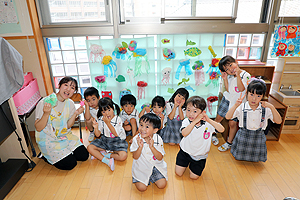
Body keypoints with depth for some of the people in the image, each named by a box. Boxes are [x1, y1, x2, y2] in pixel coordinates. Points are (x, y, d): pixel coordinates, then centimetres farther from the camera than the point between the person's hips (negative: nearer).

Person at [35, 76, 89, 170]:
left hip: (65, 136, 6)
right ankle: (45, 155, 10)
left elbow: (67, 126, 0)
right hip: (48, 140, -5)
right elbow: (38, 128, -18)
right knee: (70, 163, -13)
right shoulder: (44, 103, -20)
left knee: (83, 155, -5)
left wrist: (75, 114, -16)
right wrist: (46, 113, -35)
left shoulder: (70, 103, -3)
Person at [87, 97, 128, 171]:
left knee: (123, 156, -27)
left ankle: (104, 154, -9)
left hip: (117, 140, -3)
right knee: (90, 147, -17)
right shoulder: (101, 120, -3)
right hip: (104, 140, 4)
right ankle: (107, 161, -22)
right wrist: (96, 128, -23)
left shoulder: (118, 119, -13)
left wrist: (108, 123, -24)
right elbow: (98, 135, -1)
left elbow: (116, 134, -21)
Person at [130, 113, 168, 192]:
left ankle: (151, 177, 20)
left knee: (162, 185, -9)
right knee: (141, 188, -11)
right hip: (141, 167, -1)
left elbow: (160, 158, -15)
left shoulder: (158, 139, -16)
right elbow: (135, 157, -13)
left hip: (156, 166, 1)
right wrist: (140, 147, -31)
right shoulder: (136, 139, -17)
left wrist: (152, 147, -30)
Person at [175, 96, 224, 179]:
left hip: (200, 156, 0)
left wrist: (209, 120, -39)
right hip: (185, 152, 1)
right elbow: (184, 133, -36)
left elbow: (222, 129, -28)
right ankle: (187, 163, 33)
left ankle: (192, 164, 33)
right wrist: (195, 121, -43)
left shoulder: (207, 123, -18)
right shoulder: (186, 121, -18)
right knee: (178, 173, 2)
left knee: (194, 176, 2)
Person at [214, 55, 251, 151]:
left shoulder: (246, 75, -17)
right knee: (218, 118, 10)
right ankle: (213, 134, 35)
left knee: (232, 123, 1)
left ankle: (229, 142, 20)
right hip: (227, 99, 4)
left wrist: (238, 75, -33)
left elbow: (241, 89, -27)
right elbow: (228, 90, 2)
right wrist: (225, 79, -10)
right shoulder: (229, 76, -2)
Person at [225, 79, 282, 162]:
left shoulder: (266, 109, -11)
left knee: (255, 159, 18)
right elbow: (228, 117, -24)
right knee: (239, 157, 12)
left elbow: (278, 121, -15)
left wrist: (272, 107, -29)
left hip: (258, 136, 2)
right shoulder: (241, 107, -17)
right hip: (243, 135, -1)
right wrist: (236, 105, -38)